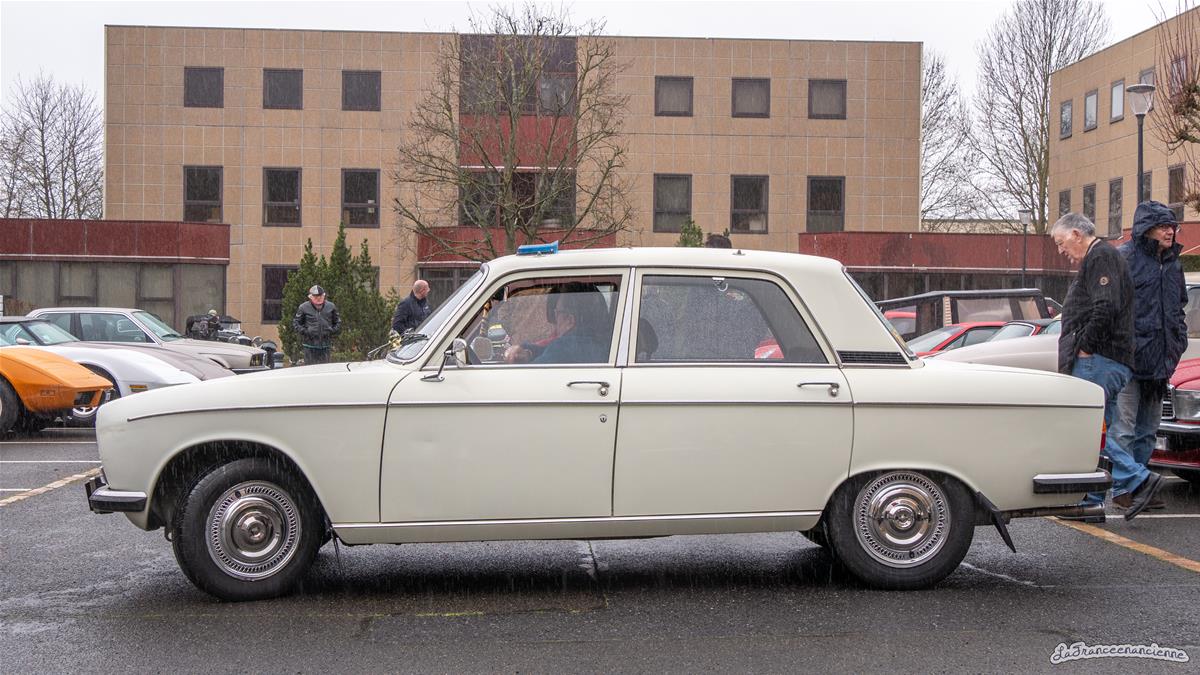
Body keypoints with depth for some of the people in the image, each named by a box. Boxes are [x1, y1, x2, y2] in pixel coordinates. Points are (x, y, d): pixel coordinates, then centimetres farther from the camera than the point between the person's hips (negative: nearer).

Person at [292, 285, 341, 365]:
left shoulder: (330, 307, 7)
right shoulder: (304, 307, 0)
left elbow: (338, 322, 18)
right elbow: (295, 323, 6)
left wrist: (333, 331, -1)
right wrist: (304, 331, -9)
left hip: (325, 345, 2)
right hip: (310, 345, -2)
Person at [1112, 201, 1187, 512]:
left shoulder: (1173, 264, 16)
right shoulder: (1124, 258, -7)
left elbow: (1179, 308, 28)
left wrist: (1179, 341, 15)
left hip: (1160, 360, 8)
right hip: (1127, 359, -8)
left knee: (1148, 429, 12)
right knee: (1124, 428, -5)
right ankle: (1124, 489, 0)